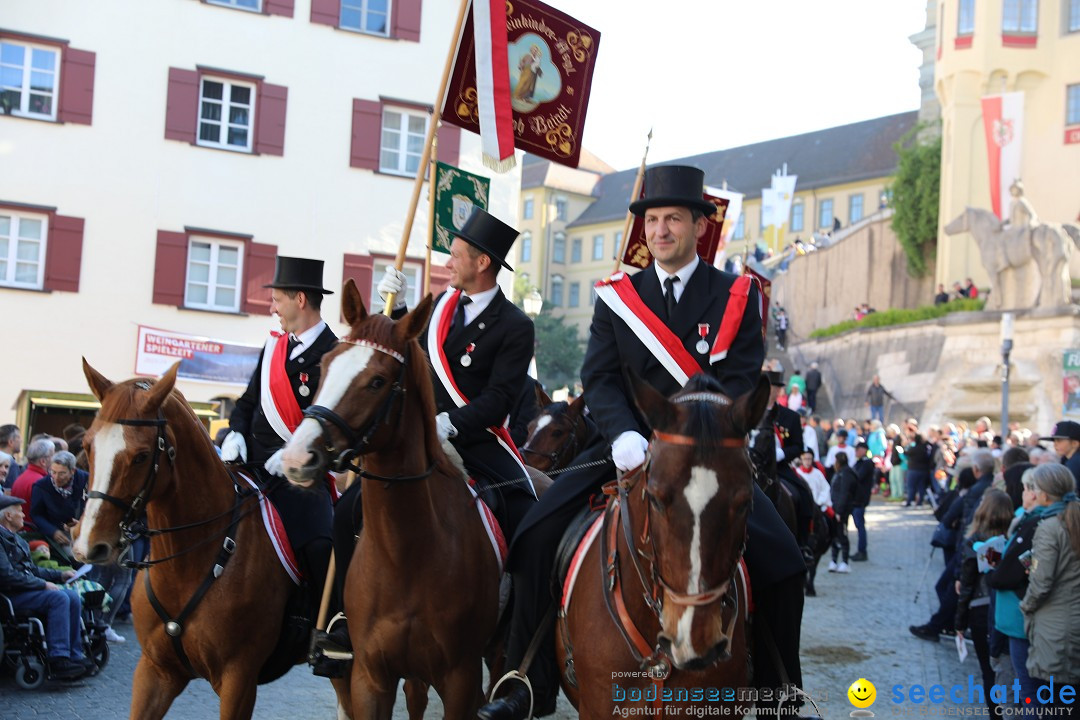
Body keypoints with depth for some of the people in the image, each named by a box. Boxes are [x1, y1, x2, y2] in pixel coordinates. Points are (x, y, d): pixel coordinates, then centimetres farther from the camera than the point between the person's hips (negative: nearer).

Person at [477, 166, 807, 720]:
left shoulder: (736, 296, 2)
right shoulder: (616, 296, 7)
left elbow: (740, 383, -7)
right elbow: (599, 377, -1)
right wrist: (623, 435, -22)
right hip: (629, 443, 1)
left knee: (781, 560, -18)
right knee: (536, 535, -17)